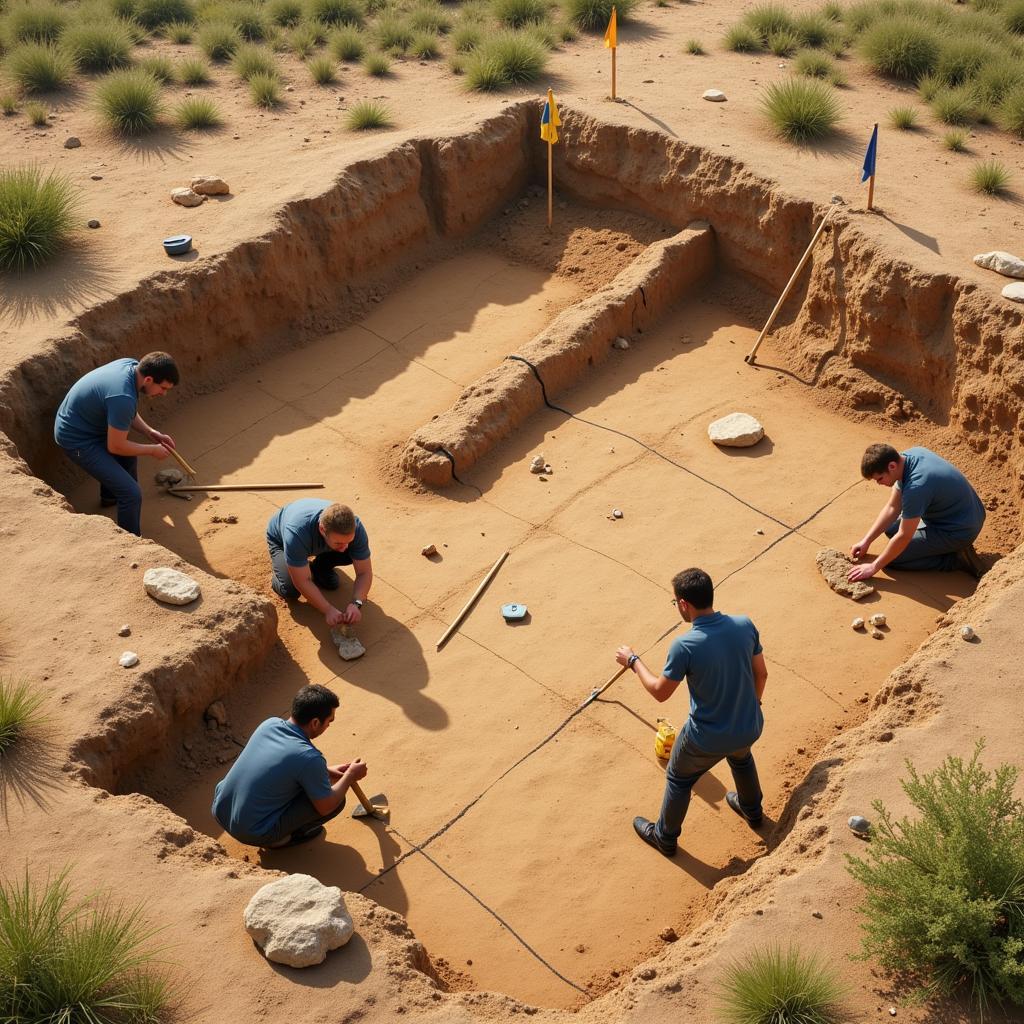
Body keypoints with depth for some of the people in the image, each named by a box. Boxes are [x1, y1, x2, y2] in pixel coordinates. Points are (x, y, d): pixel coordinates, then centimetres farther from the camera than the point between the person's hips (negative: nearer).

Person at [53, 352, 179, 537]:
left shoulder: (133, 365, -8)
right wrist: (152, 450, -10)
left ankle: (109, 496, 56)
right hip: (77, 440, -10)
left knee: (129, 453, 33)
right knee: (132, 494, -15)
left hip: (82, 422, 10)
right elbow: (115, 446, -22)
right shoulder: (123, 397, -36)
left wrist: (150, 432, 1)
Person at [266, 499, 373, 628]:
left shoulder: (355, 528, -34)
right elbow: (303, 582, -37)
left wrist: (356, 603, -41)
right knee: (290, 590, -25)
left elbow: (365, 572, -26)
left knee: (353, 555, -22)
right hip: (280, 539, -3)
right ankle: (277, 569, 8)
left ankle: (321, 567, 8)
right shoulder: (297, 532, -46)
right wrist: (328, 610, -41)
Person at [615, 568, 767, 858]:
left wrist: (632, 661, 1)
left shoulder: (684, 646, -28)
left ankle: (665, 837, 46)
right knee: (741, 757, 40)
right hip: (750, 728, 5)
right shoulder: (745, 625, -14)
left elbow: (660, 692, -14)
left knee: (678, 780, 25)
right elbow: (761, 674, 0)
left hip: (708, 739, -4)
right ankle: (752, 811, 63)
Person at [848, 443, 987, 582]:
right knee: (891, 528, 20)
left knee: (892, 559, -8)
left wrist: (873, 567, -16)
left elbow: (904, 537, -24)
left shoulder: (916, 486, -33)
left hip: (960, 531, -9)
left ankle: (956, 560, -6)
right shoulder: (906, 456, -7)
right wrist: (866, 541, 1)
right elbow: (892, 507, 3)